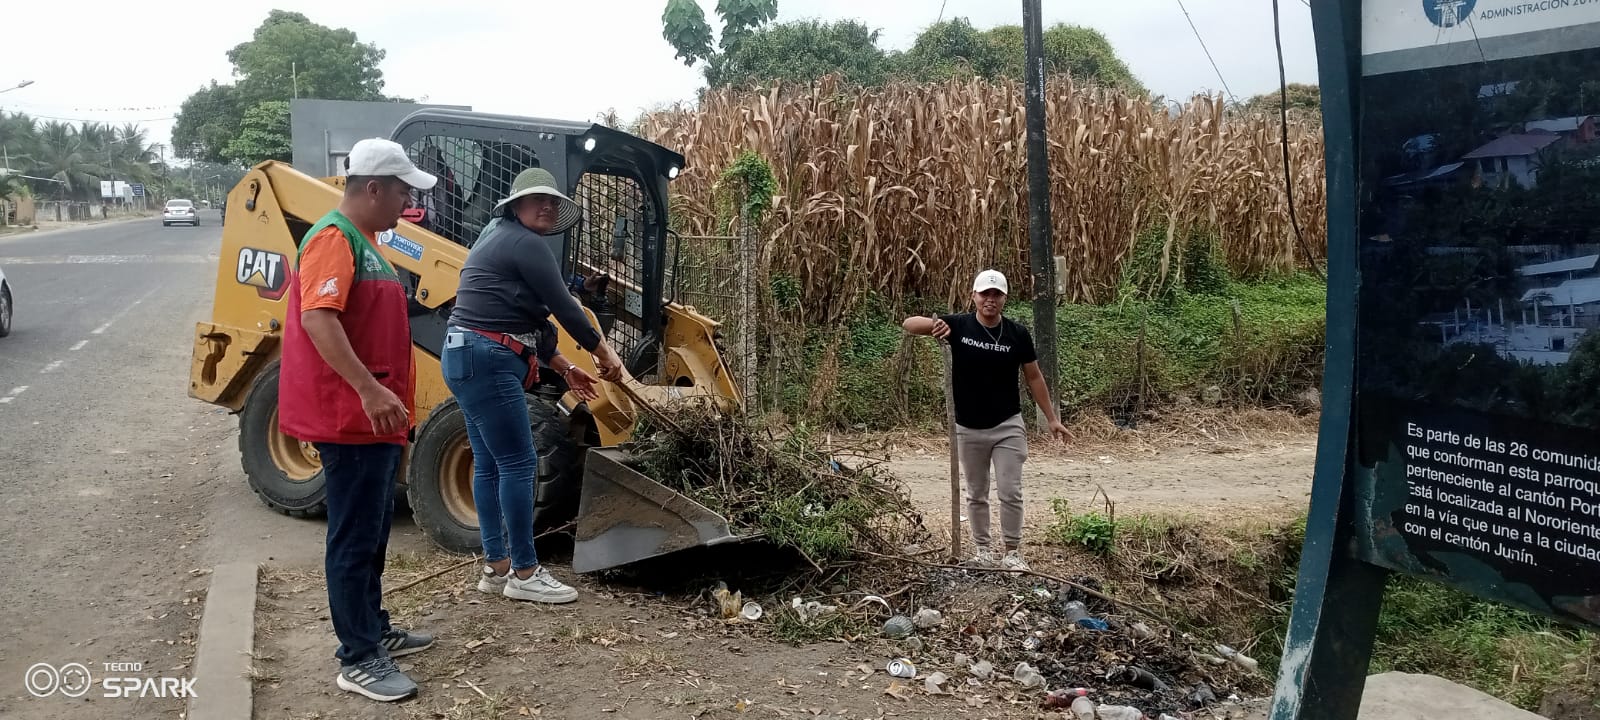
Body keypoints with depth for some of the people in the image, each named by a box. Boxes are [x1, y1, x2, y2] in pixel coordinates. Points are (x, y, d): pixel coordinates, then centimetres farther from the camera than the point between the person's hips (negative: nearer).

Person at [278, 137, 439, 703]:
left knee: (371, 534, 19)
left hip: (374, 418, 10)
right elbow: (318, 319, -28)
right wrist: (369, 390, -35)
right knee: (354, 539, -3)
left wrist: (387, 399, 27)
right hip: (351, 419, -10)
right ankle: (357, 660, 4)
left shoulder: (363, 241, 16)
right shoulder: (335, 238, -16)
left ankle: (374, 630, 31)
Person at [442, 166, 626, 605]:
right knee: (518, 462, -7)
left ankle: (497, 566, 18)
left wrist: (565, 368, 22)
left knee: (490, 463, 12)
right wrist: (603, 352, 1)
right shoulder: (525, 243, -9)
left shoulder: (503, 240, 23)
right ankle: (524, 574, -2)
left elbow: (528, 320, 23)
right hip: (486, 361, -11)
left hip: (471, 357, 11)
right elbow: (563, 306, -11)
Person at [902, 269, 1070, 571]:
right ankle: (982, 548, 27)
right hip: (968, 429, 1)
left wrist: (1052, 418, 1)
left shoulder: (1017, 333, -7)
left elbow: (1034, 378, 2)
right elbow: (908, 324, -12)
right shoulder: (958, 325, -8)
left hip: (1008, 426, -1)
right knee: (976, 494, 13)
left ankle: (1012, 552, 10)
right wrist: (933, 324, -34)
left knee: (1010, 493, -2)